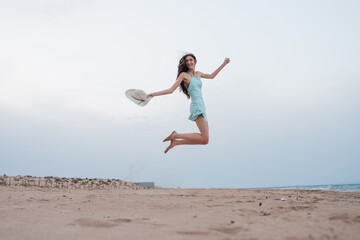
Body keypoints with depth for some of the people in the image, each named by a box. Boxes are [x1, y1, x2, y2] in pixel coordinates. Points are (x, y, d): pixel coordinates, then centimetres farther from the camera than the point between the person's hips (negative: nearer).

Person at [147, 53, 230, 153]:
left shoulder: (198, 74, 18)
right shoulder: (184, 75, -1)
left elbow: (211, 76, 36)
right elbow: (171, 90, -2)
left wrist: (223, 64, 38)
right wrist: (154, 94, -10)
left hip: (201, 108, 8)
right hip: (196, 107, -8)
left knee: (204, 139, 2)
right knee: (205, 139, -20)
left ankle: (176, 142, 7)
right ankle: (176, 135, -10)